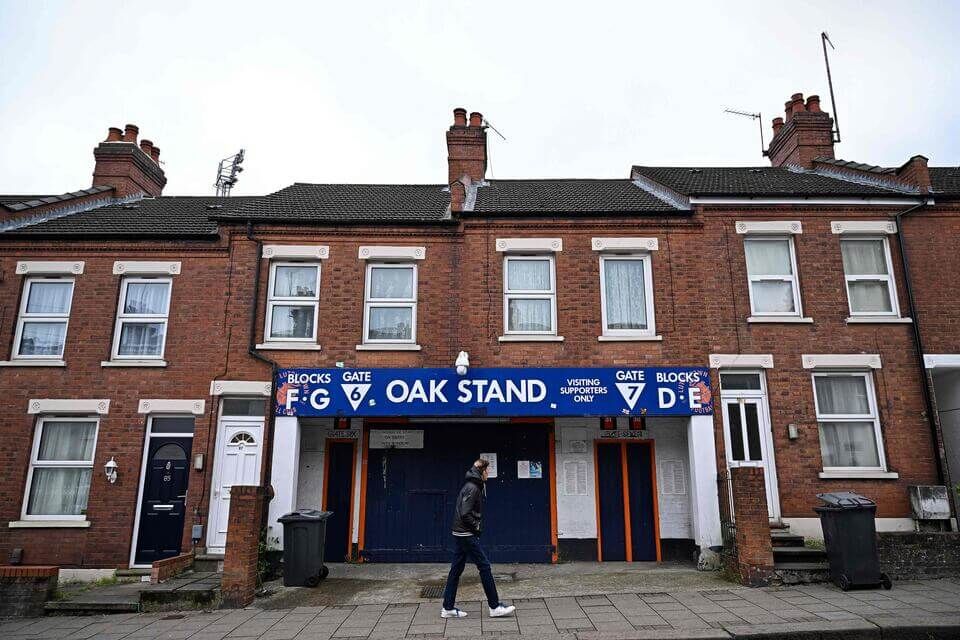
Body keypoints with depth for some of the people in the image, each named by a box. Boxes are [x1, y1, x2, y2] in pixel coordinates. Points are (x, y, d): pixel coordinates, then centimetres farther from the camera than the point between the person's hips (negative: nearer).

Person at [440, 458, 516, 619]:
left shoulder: (473, 486, 14)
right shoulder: (473, 488, -17)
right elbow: (465, 514, -23)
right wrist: (476, 527, -10)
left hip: (460, 534, 10)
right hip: (467, 535, -10)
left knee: (456, 569, 12)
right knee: (484, 566, -3)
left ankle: (448, 608, 18)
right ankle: (495, 607, 5)